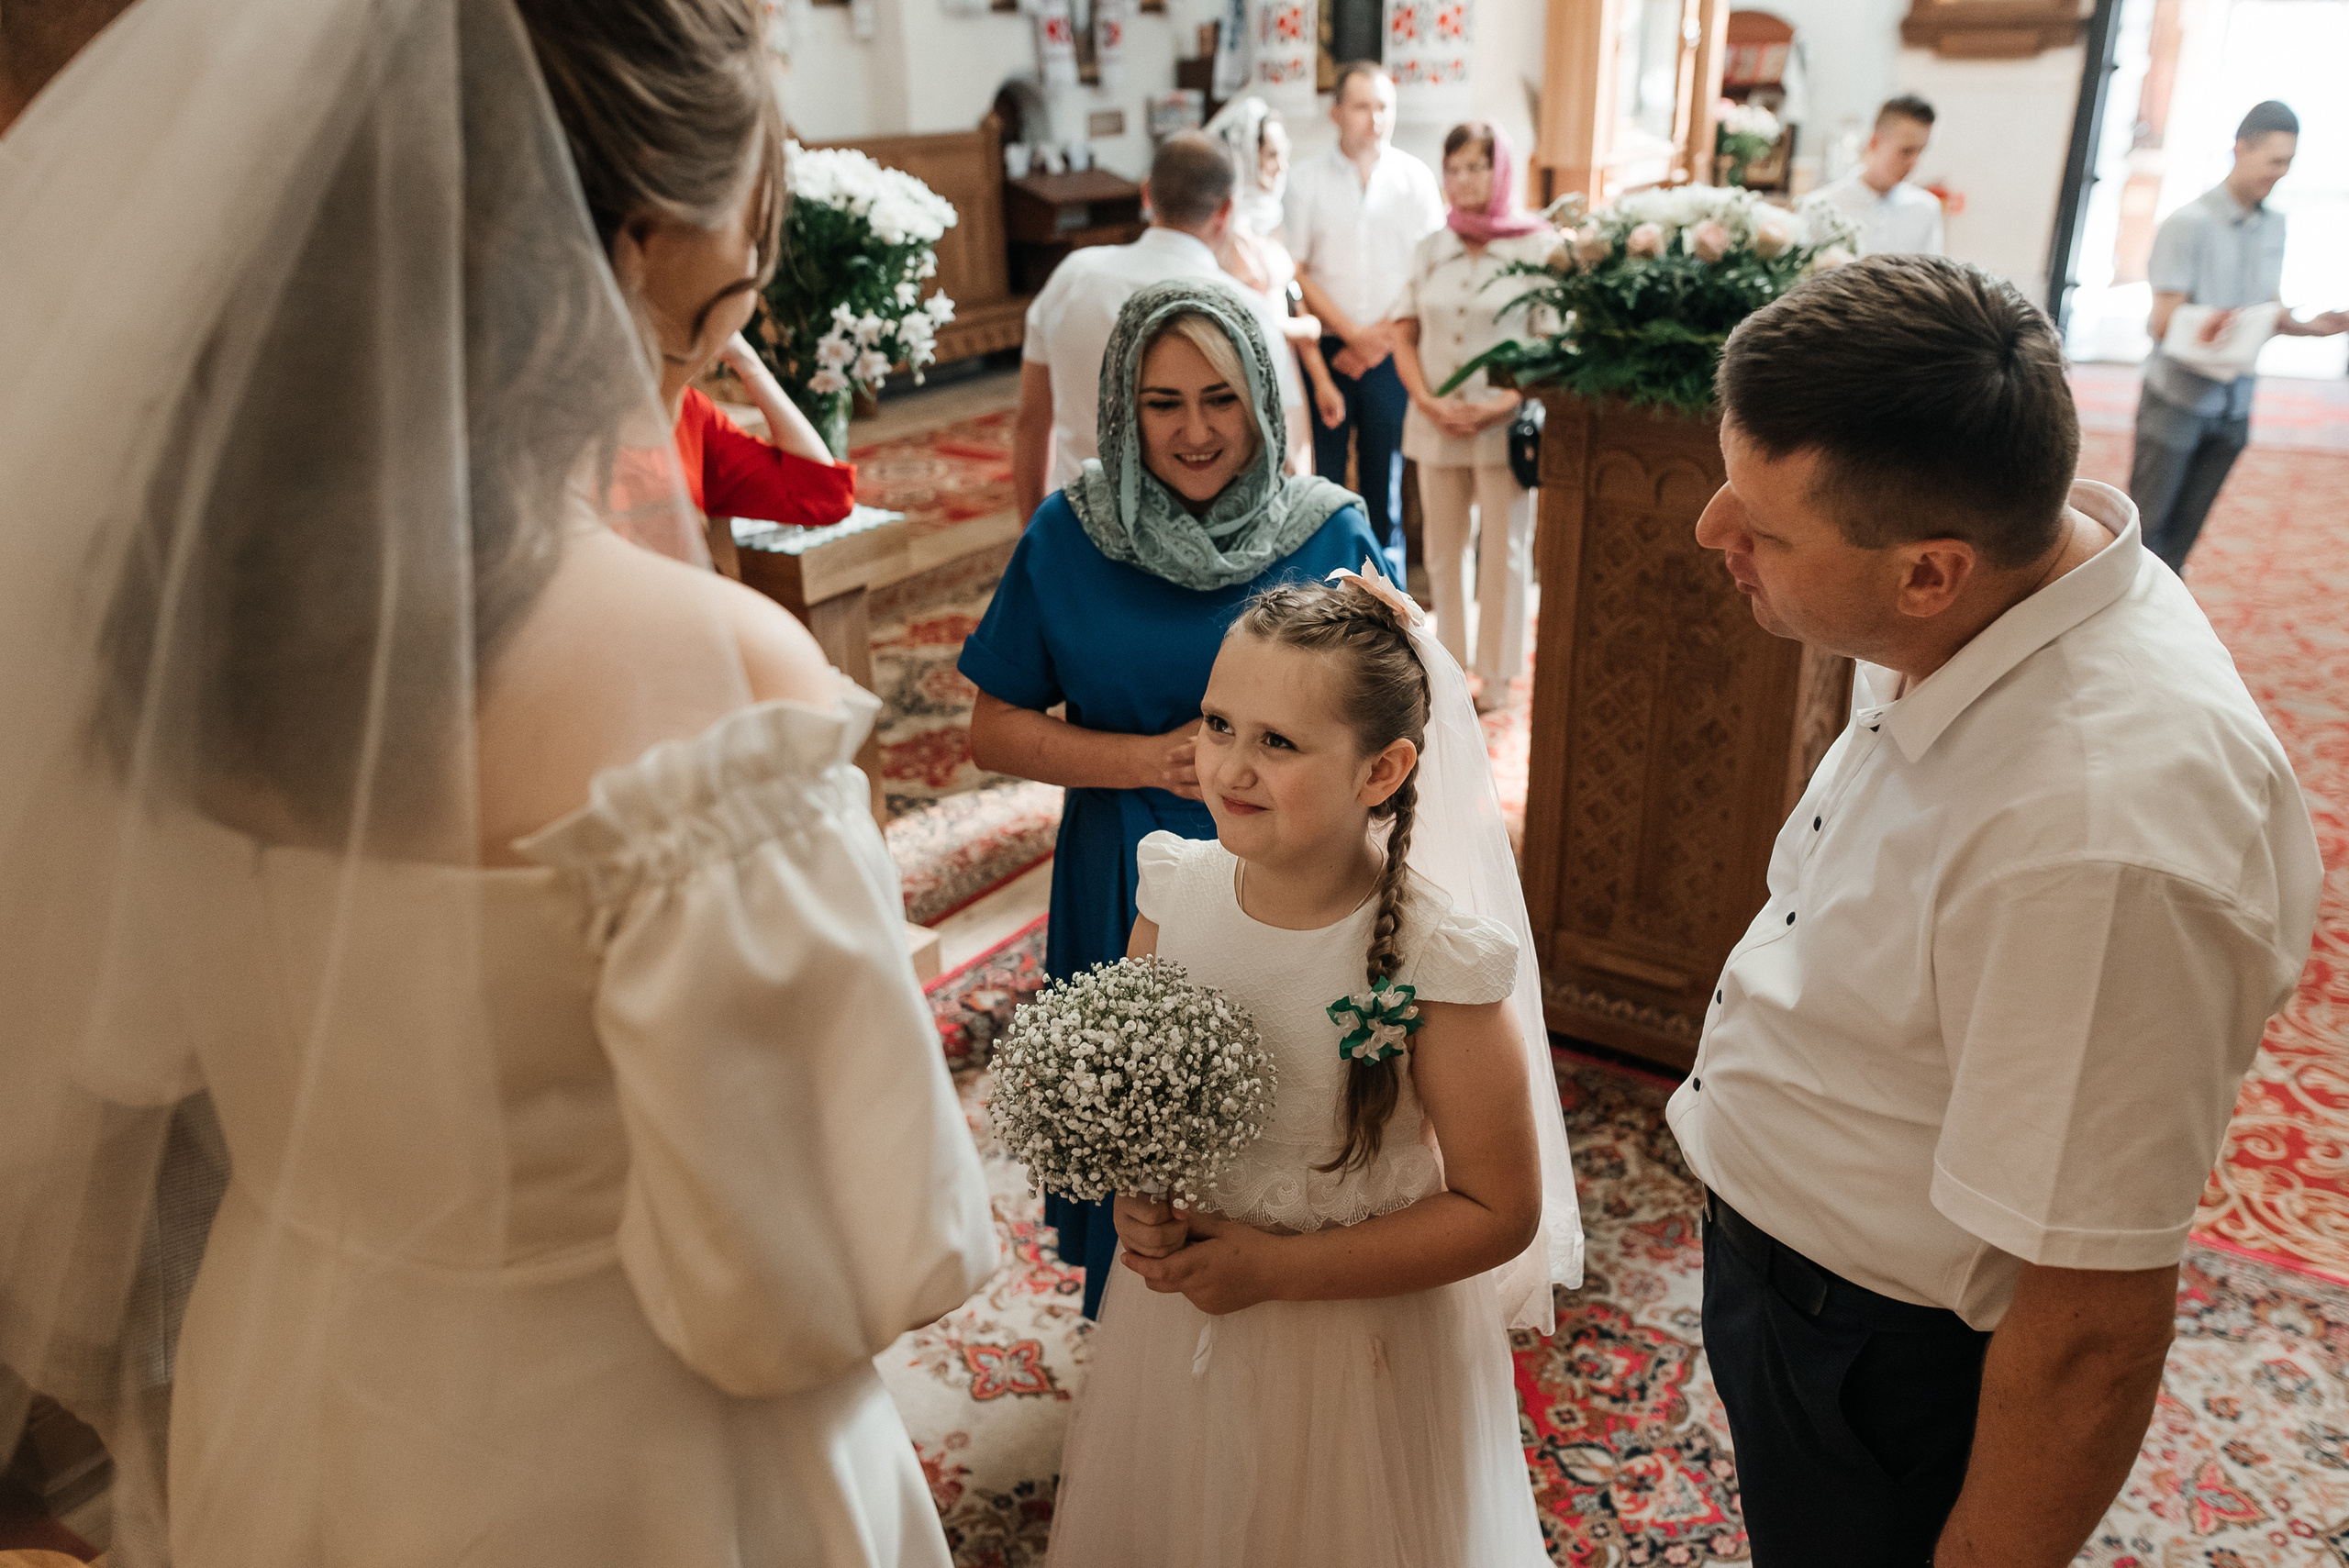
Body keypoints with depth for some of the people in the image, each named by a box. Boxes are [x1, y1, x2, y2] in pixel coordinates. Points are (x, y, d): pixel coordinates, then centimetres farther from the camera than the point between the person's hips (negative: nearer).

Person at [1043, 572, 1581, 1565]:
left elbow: (1500, 1211, -17)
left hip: (1363, 1336, -4)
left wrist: (1274, 1268, -20)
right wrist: (1135, 1197, -14)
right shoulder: (1176, 887, -12)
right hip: (1179, 1308, 4)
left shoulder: (1439, 959, -26)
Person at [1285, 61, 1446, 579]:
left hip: (1390, 354, 0)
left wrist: (1383, 338, -6)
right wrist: (1353, 333, -8)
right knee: (1321, 477, 1)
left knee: (1385, 477, 4)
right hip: (1326, 351, 0)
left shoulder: (1415, 178, 4)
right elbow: (1295, 272, -1)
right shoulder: (1306, 178, 2)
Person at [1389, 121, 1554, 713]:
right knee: (1442, 549, 10)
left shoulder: (1539, 247, -4)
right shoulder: (1430, 250, 8)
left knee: (1503, 552, 3)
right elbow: (1404, 333, 9)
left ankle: (1494, 675, 13)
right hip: (1436, 425, 4)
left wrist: (1503, 405, -16)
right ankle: (1449, 663, 22)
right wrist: (1428, 401, -6)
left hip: (1506, 426, -4)